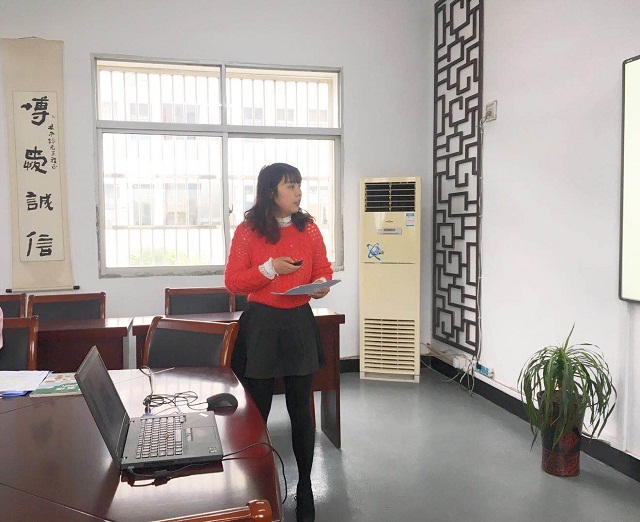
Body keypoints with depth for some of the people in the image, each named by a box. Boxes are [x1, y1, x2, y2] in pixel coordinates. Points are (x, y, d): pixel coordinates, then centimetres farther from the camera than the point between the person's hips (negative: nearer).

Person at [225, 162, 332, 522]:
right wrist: (270, 268, -18)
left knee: (301, 411, 9)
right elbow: (233, 282, -5)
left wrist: (323, 284, -15)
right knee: (257, 410, 8)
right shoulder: (248, 231, -5)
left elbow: (323, 270, 8)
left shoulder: (309, 228, 2)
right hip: (261, 325, -2)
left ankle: (305, 491, 26)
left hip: (300, 324, 2)